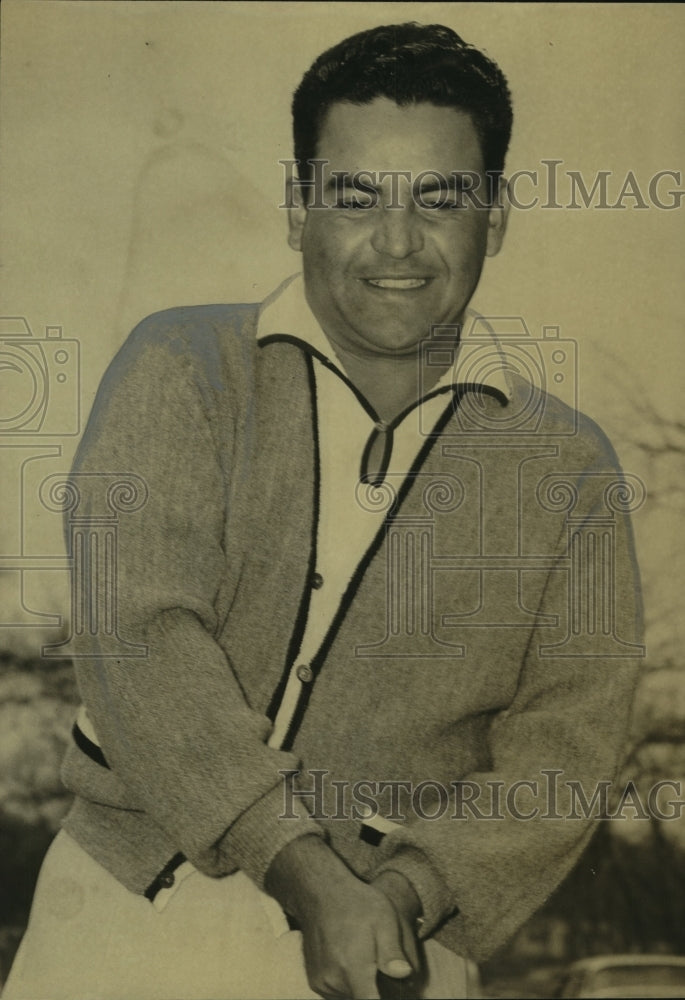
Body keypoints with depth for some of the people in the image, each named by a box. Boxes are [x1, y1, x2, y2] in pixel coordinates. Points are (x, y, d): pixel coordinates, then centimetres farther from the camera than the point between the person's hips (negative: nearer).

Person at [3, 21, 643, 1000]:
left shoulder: (569, 468, 3)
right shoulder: (182, 369, -2)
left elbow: (567, 744, -1)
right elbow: (141, 635, -13)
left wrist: (400, 891, -17)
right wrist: (306, 870, -22)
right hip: (129, 908, 0)